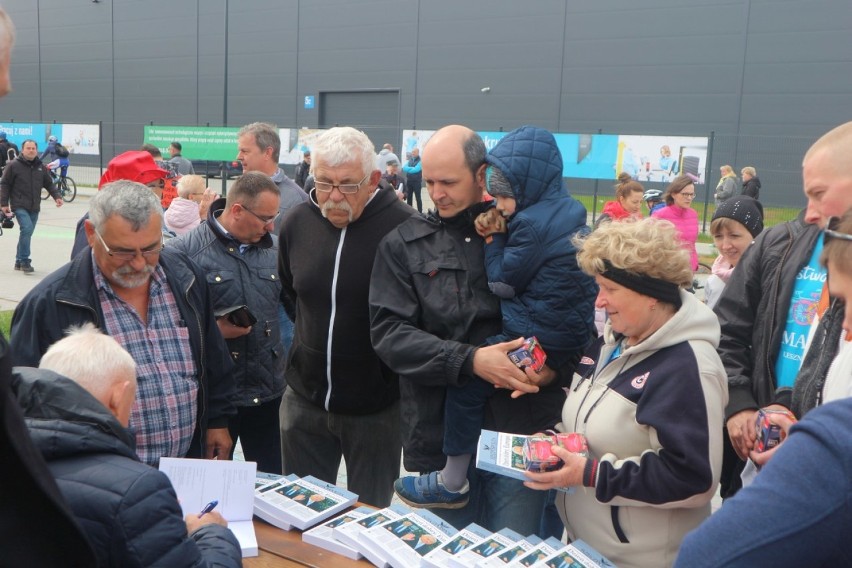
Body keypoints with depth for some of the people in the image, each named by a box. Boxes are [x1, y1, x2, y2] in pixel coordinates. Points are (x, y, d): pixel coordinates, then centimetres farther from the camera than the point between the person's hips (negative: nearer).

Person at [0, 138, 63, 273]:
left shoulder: (40, 167, 10)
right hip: (20, 206, -5)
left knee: (27, 233, 10)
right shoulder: (14, 165, -4)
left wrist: (57, 196, -1)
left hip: (34, 208, 5)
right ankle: (25, 261, -16)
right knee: (27, 228, -22)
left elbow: (49, 184, 15)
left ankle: (19, 261, 23)